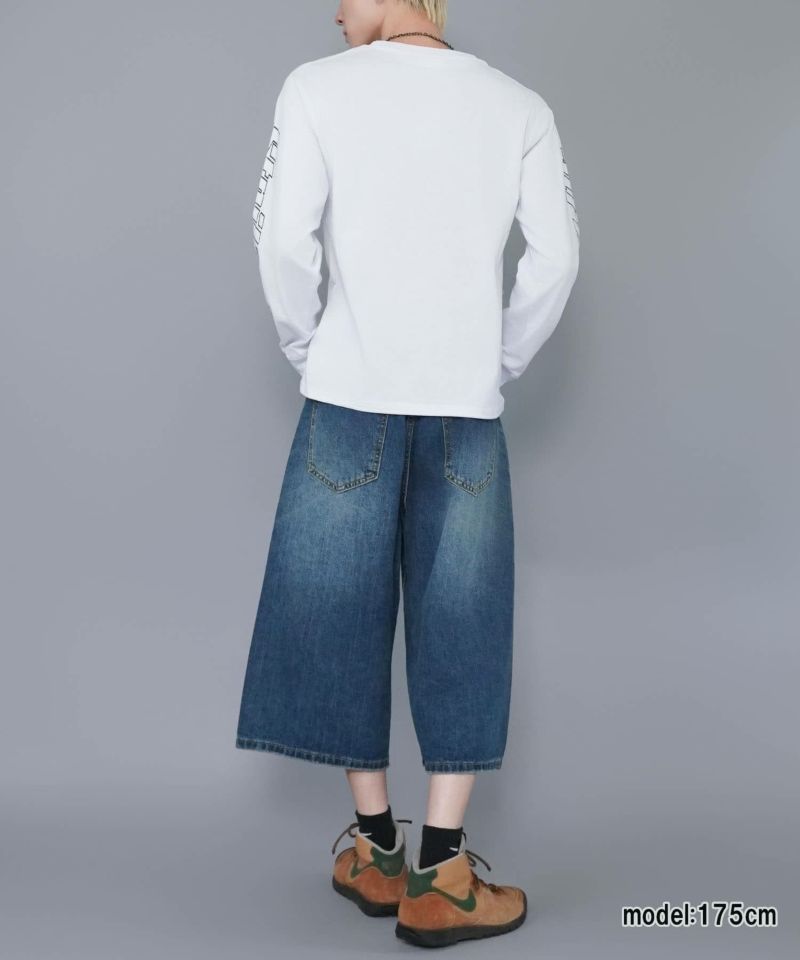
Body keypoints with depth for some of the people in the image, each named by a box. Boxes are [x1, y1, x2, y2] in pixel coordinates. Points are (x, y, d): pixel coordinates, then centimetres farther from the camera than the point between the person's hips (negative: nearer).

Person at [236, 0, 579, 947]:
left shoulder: (319, 86, 1)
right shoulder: (520, 104, 8)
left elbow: (283, 237, -7)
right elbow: (557, 255, 2)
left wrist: (306, 351, 7)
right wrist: (501, 366, 11)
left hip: (351, 396, -1)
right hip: (468, 406, 2)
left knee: (344, 615, 9)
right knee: (463, 630, 7)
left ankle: (377, 850, 19)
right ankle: (440, 877, 10)